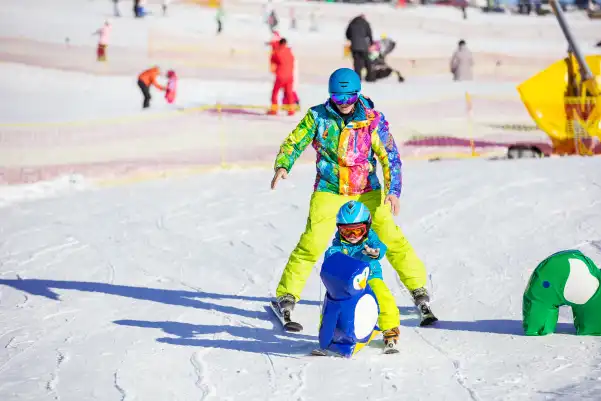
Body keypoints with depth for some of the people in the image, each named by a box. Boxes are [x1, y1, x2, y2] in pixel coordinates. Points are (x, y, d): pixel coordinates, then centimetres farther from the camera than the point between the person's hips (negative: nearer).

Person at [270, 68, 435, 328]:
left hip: (367, 191, 1)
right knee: (311, 243, -13)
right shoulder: (318, 116, -6)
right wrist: (282, 166, -22)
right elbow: (294, 142, -2)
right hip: (329, 191, -1)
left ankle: (418, 289, 13)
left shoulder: (373, 119, -8)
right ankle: (287, 295, -1)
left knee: (391, 238, -4)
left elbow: (390, 156, -8)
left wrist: (393, 190, -20)